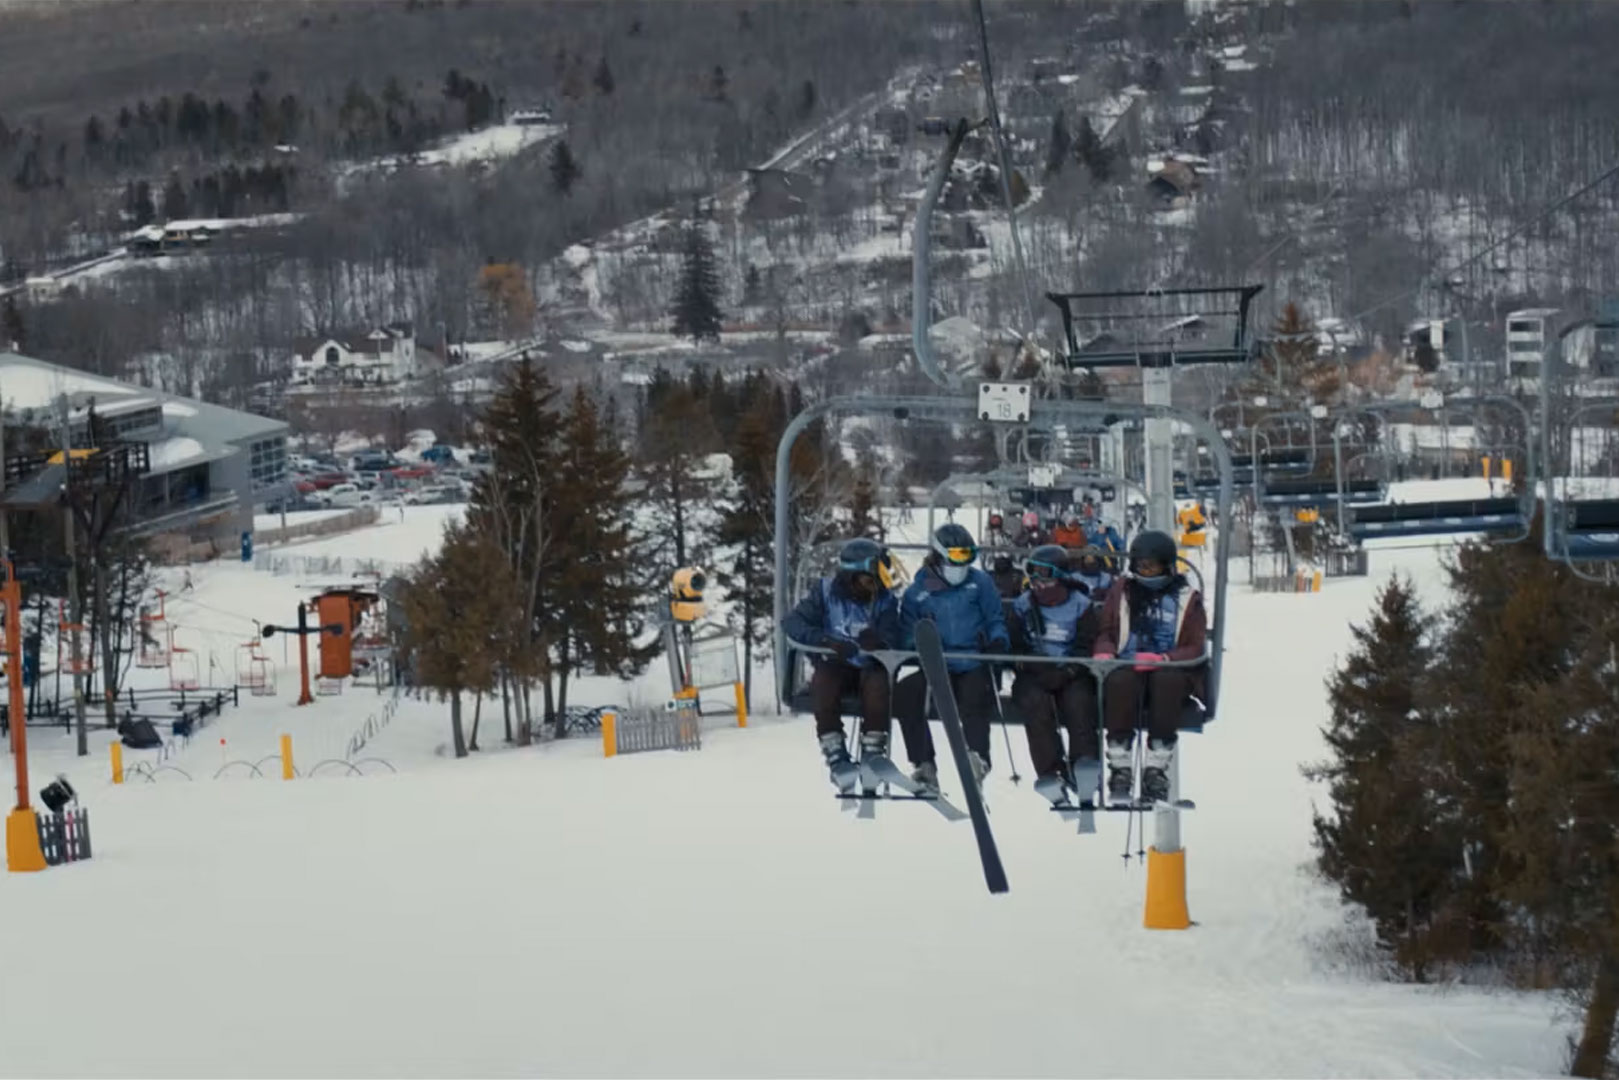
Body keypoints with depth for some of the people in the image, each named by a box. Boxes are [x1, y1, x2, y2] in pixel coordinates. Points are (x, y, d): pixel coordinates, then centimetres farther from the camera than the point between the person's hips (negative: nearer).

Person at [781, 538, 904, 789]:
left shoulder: (884, 599, 0)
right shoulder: (826, 592, -3)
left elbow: (892, 641, -10)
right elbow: (792, 622, -11)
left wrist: (877, 642, -35)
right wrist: (827, 641, -27)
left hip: (867, 667, 1)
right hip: (834, 666, -1)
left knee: (878, 681, -33)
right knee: (823, 680, -34)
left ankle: (873, 753, -26)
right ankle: (836, 756, -32)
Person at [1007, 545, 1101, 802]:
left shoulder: (1082, 607, 2)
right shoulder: (1022, 607, 8)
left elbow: (1087, 648, -3)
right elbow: (1017, 648, 4)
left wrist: (1064, 672, -20)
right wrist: (1040, 669, -14)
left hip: (1072, 676, -1)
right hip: (1035, 676, 1)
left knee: (1079, 700, -32)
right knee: (1035, 701, -31)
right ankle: (1049, 772, -33)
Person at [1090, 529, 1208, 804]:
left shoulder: (1187, 598, 11)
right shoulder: (1122, 591, 17)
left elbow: (1195, 648, 2)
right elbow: (1105, 632, 16)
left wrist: (1162, 659, -18)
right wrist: (1104, 652, -9)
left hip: (1171, 670, -1)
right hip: (1126, 667, 1)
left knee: (1168, 679, -38)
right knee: (1120, 680, -36)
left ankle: (1156, 768, -37)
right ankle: (1119, 768, -36)